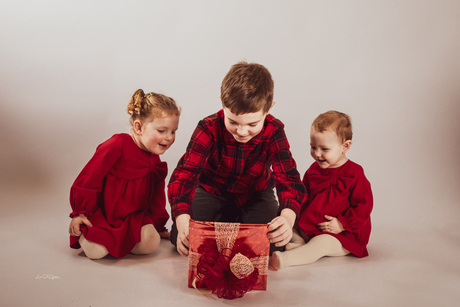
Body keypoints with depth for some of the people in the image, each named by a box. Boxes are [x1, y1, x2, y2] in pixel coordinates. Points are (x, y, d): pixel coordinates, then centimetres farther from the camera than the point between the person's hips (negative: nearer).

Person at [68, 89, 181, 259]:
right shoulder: (117, 145, -19)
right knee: (96, 250, -24)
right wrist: (80, 213, -14)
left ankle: (116, 237, 6)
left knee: (151, 243, -20)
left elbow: (156, 197, 18)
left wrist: (158, 227, 22)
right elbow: (89, 177, -17)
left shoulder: (155, 161, 5)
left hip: (132, 217, 5)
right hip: (100, 214, -5)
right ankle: (82, 231, 9)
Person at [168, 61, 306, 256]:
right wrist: (183, 220, -56)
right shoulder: (209, 129, -27)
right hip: (212, 192, 0)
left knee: (274, 242, -24)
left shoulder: (273, 132, -24)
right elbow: (185, 174, -37)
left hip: (255, 195, 1)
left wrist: (287, 217, -57)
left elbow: (288, 178, -34)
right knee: (181, 237, -22)